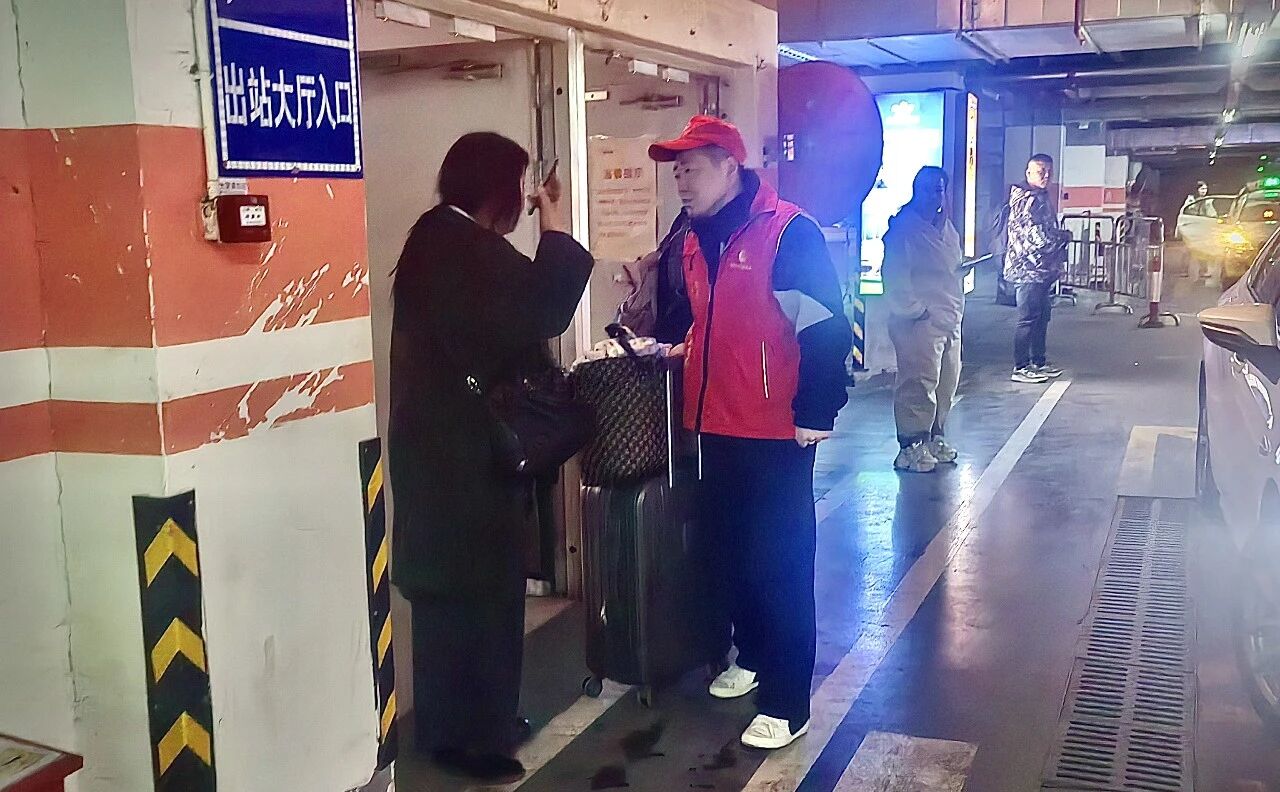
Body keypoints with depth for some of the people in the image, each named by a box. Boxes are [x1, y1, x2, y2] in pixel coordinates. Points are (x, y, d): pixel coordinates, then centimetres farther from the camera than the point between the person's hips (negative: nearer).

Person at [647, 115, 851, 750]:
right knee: (725, 550, 18)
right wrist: (683, 346, 11)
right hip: (715, 426, 8)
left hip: (776, 433, -8)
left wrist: (815, 414, -16)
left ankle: (786, 703, 9)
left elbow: (825, 328, -16)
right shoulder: (695, 240, 11)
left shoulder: (789, 232, -13)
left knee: (781, 565, 0)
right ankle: (749, 655, 38)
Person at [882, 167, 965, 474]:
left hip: (950, 321, 9)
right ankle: (911, 446, -6)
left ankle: (934, 438, 25)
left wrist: (957, 309, 17)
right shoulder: (904, 228, -9)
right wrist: (914, 310, -15)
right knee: (919, 383, -11)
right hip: (921, 322, -9)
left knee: (946, 384, 13)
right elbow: (896, 276, -15)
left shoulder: (947, 228, 19)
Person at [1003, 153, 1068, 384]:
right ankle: (1020, 368, -3)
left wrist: (1057, 263, 17)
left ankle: (1039, 362, 23)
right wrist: (1062, 237, -8)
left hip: (1043, 270, 10)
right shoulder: (1024, 198, -13)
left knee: (1042, 316, 14)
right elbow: (1033, 234, -21)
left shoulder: (1043, 198, 18)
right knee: (1028, 319, -7)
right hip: (1028, 268, -10)